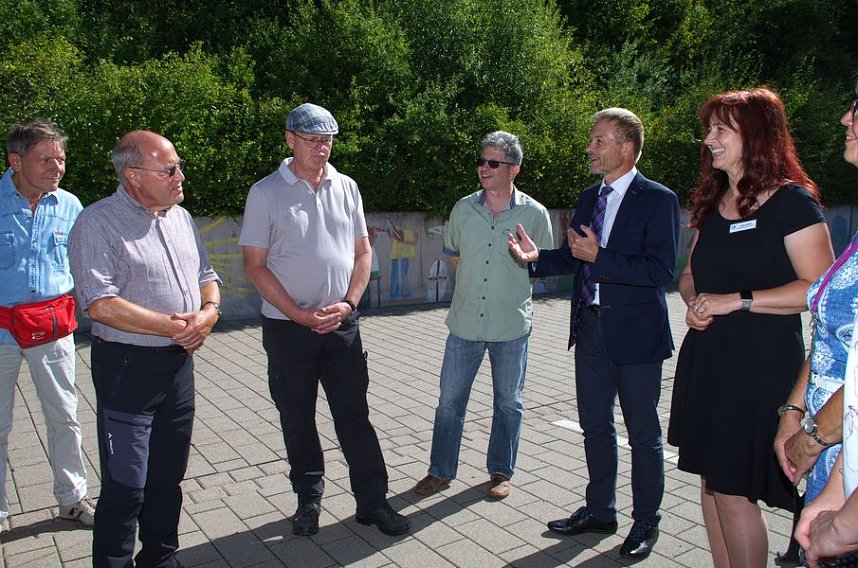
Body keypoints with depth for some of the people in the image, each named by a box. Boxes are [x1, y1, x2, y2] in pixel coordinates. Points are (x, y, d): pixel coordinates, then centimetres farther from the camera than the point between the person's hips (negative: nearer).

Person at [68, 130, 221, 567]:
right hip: (127, 367, -7)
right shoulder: (98, 222, -12)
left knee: (168, 478, 17)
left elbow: (205, 275, 18)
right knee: (126, 487, -1)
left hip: (179, 363, 7)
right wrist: (173, 326, -19)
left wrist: (209, 311, -4)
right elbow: (100, 304, -21)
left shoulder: (181, 218, 11)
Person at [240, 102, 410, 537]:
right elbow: (254, 265, -6)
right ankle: (309, 499, 27)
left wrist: (348, 303, -5)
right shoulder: (266, 192, -5)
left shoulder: (345, 187, 5)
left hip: (341, 322, 2)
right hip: (287, 326, -2)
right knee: (297, 419, 10)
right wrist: (299, 314, -12)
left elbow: (362, 252, 9)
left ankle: (372, 500, 16)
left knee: (354, 414, 5)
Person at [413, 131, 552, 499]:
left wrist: (523, 260, -6)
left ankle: (501, 471, 30)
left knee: (508, 403, 12)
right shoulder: (463, 209, 3)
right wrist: (475, 276, 9)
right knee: (449, 401, 9)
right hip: (465, 322, 2)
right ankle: (441, 471, 25)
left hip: (512, 325, -2)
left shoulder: (534, 213, -4)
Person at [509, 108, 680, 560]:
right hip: (590, 327, 7)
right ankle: (600, 510, 35)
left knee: (643, 432, 9)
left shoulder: (658, 200, -11)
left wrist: (598, 257, -24)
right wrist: (537, 257, -7)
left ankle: (646, 521, 27)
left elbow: (661, 271, -20)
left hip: (636, 333, -6)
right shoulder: (589, 198, 10)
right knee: (595, 425, 17)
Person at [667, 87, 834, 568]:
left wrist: (737, 301, -19)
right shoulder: (712, 203, 13)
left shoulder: (791, 202, -8)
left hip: (762, 364, -7)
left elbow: (819, 288, -16)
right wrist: (694, 303, 0)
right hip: (707, 358, 7)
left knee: (734, 490, -1)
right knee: (711, 481, 12)